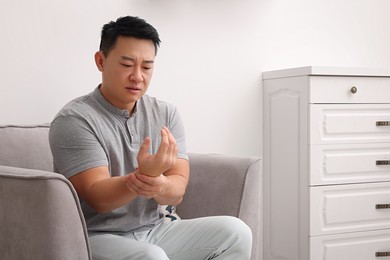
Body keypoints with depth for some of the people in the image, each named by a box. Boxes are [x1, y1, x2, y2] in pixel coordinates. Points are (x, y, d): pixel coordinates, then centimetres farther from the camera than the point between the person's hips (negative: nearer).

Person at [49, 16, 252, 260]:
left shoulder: (167, 114, 4)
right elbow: (97, 197, -19)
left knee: (235, 232, -13)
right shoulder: (74, 120, -11)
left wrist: (159, 185, -30)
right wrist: (146, 175, -39)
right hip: (96, 238, -5)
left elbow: (177, 191, -5)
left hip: (154, 231, 6)